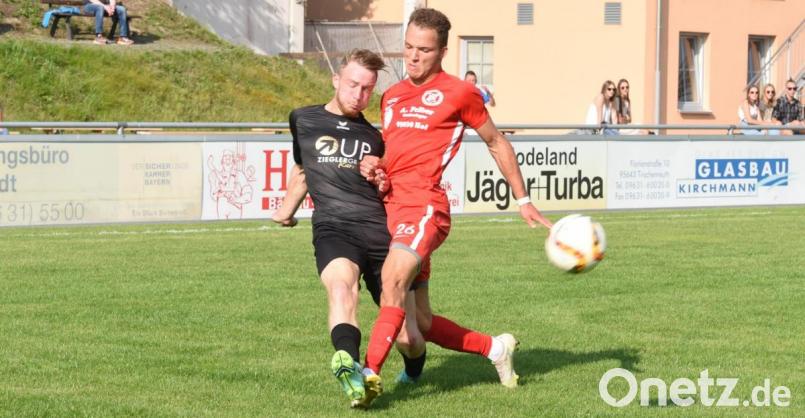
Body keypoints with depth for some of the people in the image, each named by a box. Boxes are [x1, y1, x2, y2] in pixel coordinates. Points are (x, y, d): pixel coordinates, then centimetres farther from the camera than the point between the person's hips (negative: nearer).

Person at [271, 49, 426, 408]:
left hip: (380, 230, 2)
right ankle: (350, 363, -60)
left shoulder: (374, 136, 20)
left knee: (407, 338, -5)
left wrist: (385, 184, 7)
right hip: (333, 227, -2)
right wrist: (286, 210, 48)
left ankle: (414, 373, 28)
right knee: (341, 285, -38)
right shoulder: (303, 120, 18)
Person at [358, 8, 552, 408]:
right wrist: (371, 164, 7)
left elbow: (497, 143, 14)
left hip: (424, 205, -7)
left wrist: (522, 200, 15)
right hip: (390, 207, 7)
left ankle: (370, 373, -42)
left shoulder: (459, 93, 2)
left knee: (393, 278, -33)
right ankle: (495, 348, 29)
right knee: (421, 324, 8)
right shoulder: (391, 96, 19)